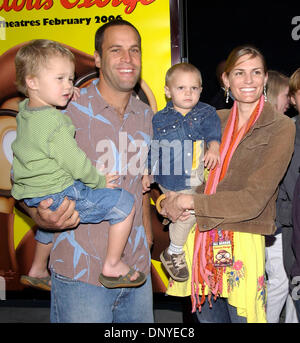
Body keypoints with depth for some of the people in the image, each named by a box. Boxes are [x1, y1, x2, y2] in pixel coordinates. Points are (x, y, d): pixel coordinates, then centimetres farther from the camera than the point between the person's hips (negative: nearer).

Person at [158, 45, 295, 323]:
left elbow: (254, 199, -14)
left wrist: (190, 202, -13)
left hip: (242, 244, -4)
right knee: (207, 317, 17)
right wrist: (168, 202, -10)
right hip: (199, 240, 4)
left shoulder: (280, 127, -5)